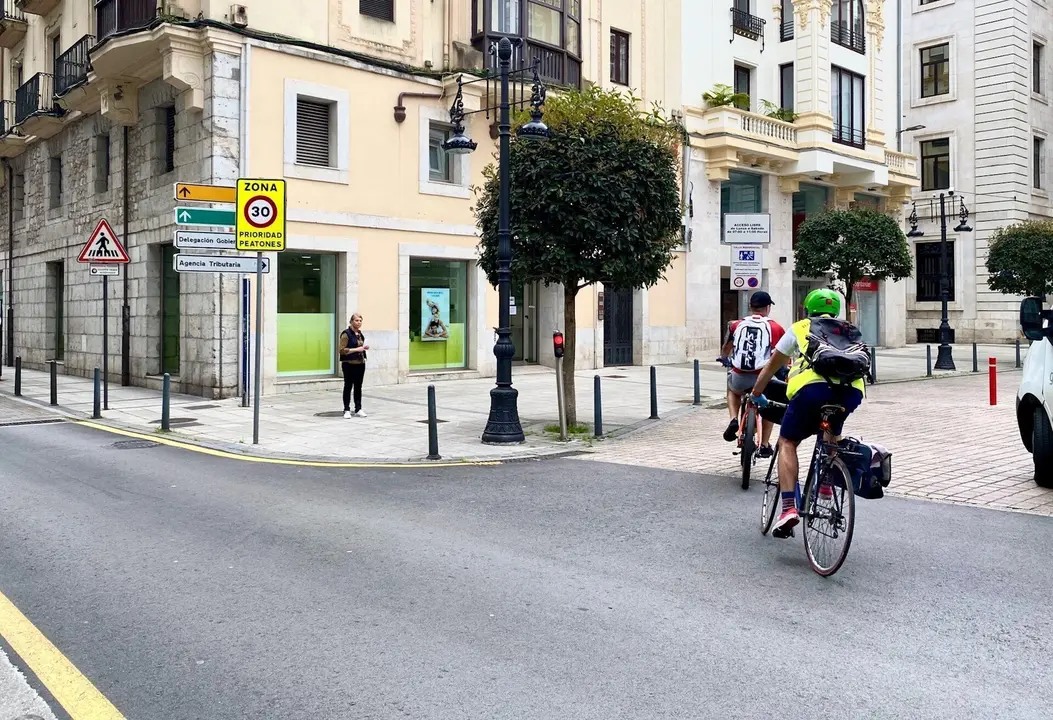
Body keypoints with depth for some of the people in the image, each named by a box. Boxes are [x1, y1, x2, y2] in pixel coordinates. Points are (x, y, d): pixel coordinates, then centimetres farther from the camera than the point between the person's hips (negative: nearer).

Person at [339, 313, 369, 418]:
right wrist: (356, 349, -19)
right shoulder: (346, 334, -9)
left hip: (360, 363, 7)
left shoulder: (360, 334, 13)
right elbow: (342, 350, -14)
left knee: (358, 386, 9)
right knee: (348, 386, 1)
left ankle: (358, 409, 15)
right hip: (349, 364, -7)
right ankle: (347, 410, 6)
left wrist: (364, 347, 7)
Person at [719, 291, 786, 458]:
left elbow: (725, 350, 28)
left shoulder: (736, 325, 11)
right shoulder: (775, 328, 5)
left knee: (733, 390, 37)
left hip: (739, 376, 1)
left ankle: (733, 420, 14)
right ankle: (764, 445, 26)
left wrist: (724, 360, 51)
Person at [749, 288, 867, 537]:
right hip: (852, 390, 3)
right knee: (832, 434, 33)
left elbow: (772, 366, 32)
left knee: (787, 442, 10)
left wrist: (756, 394, 46)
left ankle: (789, 507, -5)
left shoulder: (799, 328, 26)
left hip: (813, 386, -3)